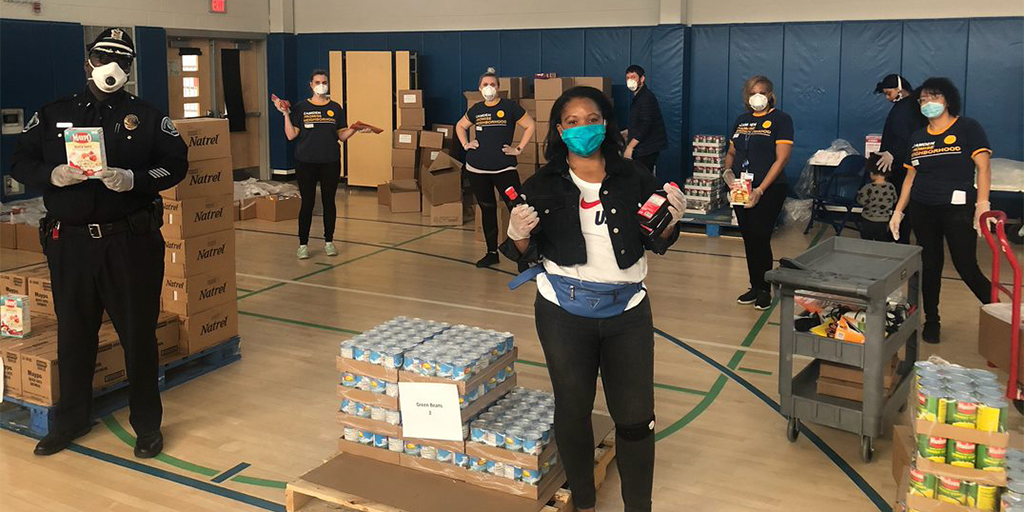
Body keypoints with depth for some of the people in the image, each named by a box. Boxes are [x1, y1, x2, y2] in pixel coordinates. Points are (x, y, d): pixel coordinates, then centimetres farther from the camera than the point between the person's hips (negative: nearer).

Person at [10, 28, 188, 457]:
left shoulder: (146, 116, 5)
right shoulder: (52, 115, 10)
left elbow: (176, 163, -1)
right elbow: (20, 162, 9)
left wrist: (135, 178, -19)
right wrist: (52, 175, -13)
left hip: (131, 241, -2)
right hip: (69, 242, 2)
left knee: (138, 333, 5)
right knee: (73, 335, 13)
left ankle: (147, 422, 19)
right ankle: (71, 420, 30)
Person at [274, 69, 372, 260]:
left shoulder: (336, 108, 7)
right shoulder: (301, 108, 2)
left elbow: (342, 136, 7)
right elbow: (291, 135, -3)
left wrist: (355, 129, -10)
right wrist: (285, 114, -11)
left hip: (330, 162, 2)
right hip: (306, 163, -1)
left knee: (329, 202, 6)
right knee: (307, 203, 0)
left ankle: (329, 241, 18)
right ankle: (303, 244, 7)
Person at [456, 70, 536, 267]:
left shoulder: (509, 106, -2)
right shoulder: (476, 109, 10)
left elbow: (530, 126, 0)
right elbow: (460, 126, 26)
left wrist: (519, 148, -5)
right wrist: (465, 144, 11)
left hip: (504, 168, -4)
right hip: (477, 169, 4)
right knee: (487, 209, 11)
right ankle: (491, 252, 21)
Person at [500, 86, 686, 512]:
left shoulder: (634, 178, -1)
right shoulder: (542, 185, -2)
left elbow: (654, 245, 8)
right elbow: (527, 256, 2)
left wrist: (670, 221, -12)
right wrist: (518, 235, -19)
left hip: (627, 311, 1)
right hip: (564, 313, 0)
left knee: (636, 417, 6)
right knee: (573, 410, 12)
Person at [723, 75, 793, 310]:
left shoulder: (780, 119, -5)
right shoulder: (742, 120, 13)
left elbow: (781, 159, -12)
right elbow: (731, 152, 20)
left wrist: (760, 190, -19)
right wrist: (728, 170, -4)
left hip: (768, 191, -6)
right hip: (741, 190, 6)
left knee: (760, 240, -6)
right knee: (748, 240, 10)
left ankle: (764, 290, 9)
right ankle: (754, 287, 22)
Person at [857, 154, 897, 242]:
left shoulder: (868, 188, -19)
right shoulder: (891, 187, -7)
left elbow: (861, 201, -13)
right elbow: (894, 201, 5)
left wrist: (859, 193, 5)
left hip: (868, 221, -3)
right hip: (884, 222, 3)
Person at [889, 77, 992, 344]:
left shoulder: (967, 128, -1)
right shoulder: (917, 137, 13)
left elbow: (983, 167, -8)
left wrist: (982, 204, -19)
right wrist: (898, 212, 10)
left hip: (958, 208, -5)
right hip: (922, 210, 5)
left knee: (967, 267, -9)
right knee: (930, 266, 9)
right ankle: (931, 321, 20)